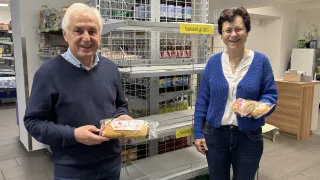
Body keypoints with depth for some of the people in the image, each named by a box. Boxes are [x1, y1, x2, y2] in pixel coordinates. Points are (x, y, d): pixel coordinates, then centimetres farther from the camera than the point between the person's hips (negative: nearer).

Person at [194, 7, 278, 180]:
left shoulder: (261, 61, -5)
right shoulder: (213, 62, -1)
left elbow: (270, 95, -2)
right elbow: (202, 100, 1)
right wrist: (198, 133, -1)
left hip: (249, 137, -1)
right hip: (215, 135, 1)